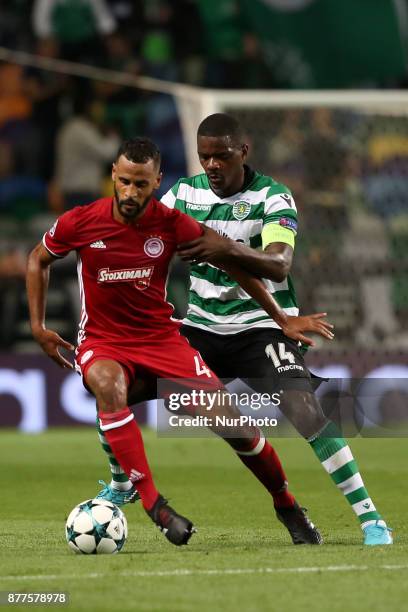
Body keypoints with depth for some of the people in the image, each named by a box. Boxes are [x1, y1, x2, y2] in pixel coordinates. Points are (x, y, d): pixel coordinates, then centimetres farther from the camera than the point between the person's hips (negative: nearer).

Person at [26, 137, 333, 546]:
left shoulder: (171, 224, -11)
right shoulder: (81, 223, -12)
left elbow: (231, 261, 2)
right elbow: (38, 260, 9)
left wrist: (282, 318, 4)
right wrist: (37, 326, 3)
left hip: (161, 338, 1)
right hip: (103, 342, -1)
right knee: (107, 383, -39)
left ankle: (287, 505, 20)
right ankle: (151, 502, -38)